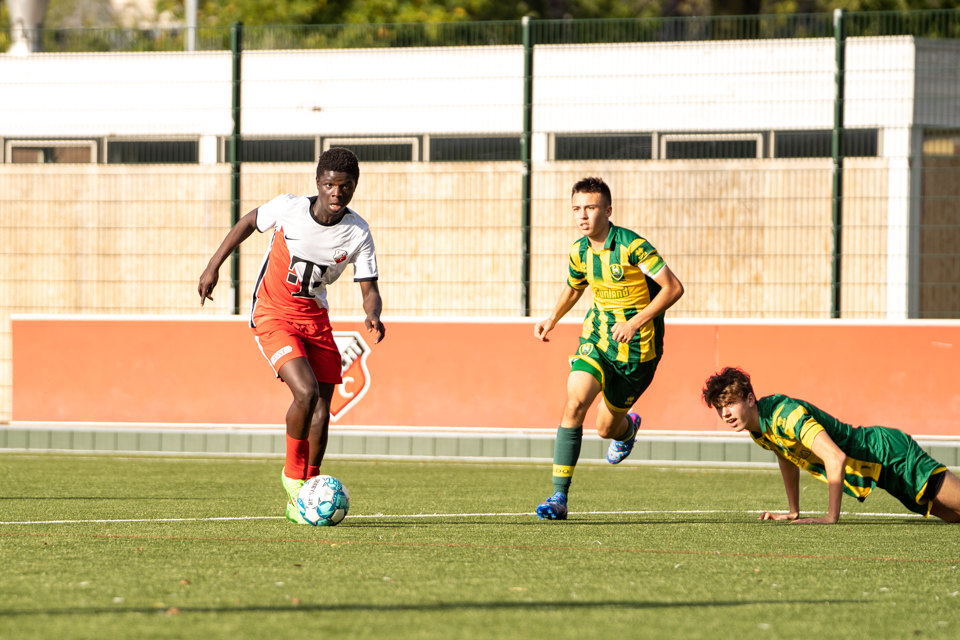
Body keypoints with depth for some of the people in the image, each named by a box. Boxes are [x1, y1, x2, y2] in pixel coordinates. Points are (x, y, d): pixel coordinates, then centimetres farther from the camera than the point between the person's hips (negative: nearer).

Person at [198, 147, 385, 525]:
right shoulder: (289, 208, -16)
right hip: (272, 316, -4)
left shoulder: (358, 233, -10)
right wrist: (213, 267, 3)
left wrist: (373, 316, -28)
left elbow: (369, 289, -6)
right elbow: (248, 223, 4)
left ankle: (300, 503, 15)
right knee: (306, 391, -25)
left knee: (321, 412, -1)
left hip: (315, 319, 4)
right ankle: (293, 474, -2)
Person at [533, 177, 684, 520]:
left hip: (636, 348, -4)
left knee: (607, 427, 6)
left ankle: (628, 428, 49)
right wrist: (553, 319, 6)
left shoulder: (632, 246, -20)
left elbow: (673, 287, -19)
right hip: (597, 336, 4)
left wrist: (636, 321, -26)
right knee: (575, 403, -20)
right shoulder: (579, 251, 0)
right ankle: (559, 497, -19)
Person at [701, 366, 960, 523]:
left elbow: (836, 458, -36)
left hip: (891, 454, -8)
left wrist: (831, 516, -31)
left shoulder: (786, 414, -29)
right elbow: (787, 459, 20)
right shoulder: (758, 428, -1)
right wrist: (793, 513, 18)